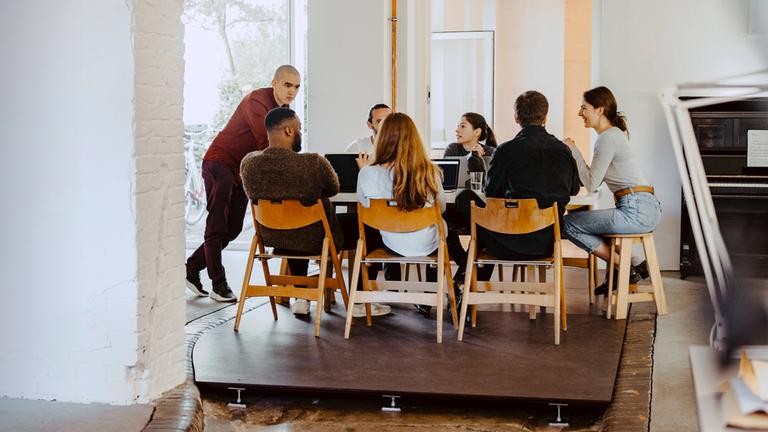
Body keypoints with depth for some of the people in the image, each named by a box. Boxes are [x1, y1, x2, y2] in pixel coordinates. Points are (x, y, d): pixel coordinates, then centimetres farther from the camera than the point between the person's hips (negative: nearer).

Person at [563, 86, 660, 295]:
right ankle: (634, 264, 16)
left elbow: (592, 185, -11)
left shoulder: (608, 138, -12)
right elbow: (594, 181, 19)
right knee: (581, 217, 25)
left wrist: (574, 152, -4)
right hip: (646, 208, 10)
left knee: (568, 224, -6)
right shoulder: (613, 134, 19)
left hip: (636, 211, -10)